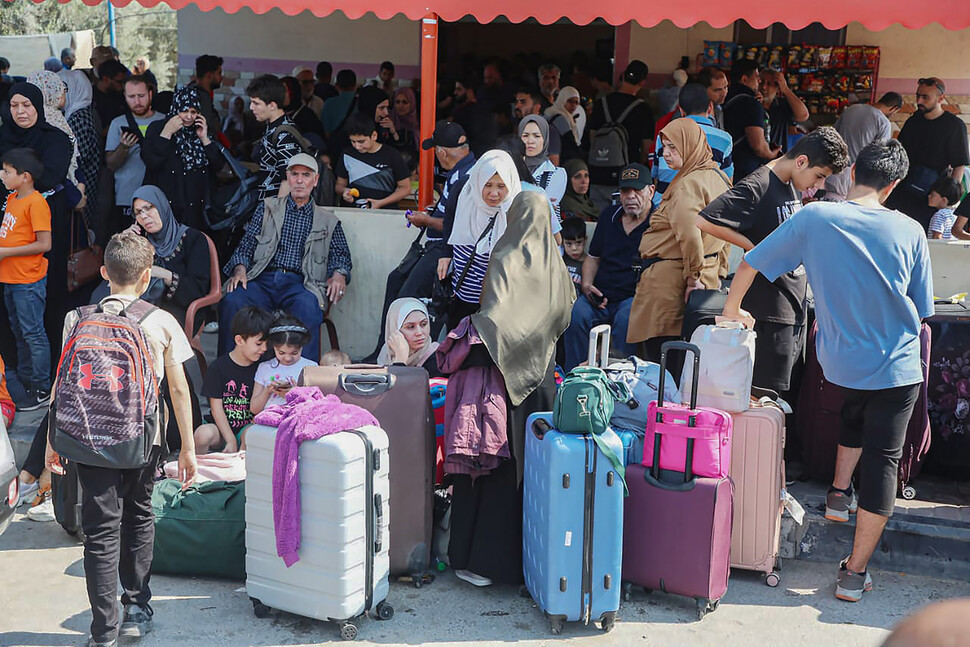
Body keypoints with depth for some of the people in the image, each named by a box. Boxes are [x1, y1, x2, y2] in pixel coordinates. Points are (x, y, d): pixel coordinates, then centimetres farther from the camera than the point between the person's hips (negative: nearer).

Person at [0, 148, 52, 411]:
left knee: (33, 334, -3)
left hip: (28, 281, -9)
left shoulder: (36, 203, -17)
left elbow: (44, 244, -21)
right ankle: (25, 382, 29)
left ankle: (41, 390, 3)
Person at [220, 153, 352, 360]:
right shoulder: (267, 208, 23)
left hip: (299, 284, -1)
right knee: (232, 301, -31)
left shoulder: (328, 221, 23)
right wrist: (240, 269, -6)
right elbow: (245, 247, 16)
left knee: (308, 306, -38)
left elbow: (341, 256, 15)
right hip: (262, 279, 1)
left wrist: (338, 275, -9)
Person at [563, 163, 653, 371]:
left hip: (634, 298, -4)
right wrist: (586, 285, 8)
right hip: (600, 296, 4)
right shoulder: (609, 216, 18)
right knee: (577, 314, -25)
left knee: (625, 319, -36)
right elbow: (593, 257, 26)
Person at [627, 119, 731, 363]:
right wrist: (717, 272, 24)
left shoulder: (688, 184, -16)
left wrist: (693, 276, -16)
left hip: (669, 277, -10)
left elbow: (689, 235, -26)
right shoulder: (718, 177, 13)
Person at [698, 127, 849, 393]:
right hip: (770, 312, -9)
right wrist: (755, 247, -17)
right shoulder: (757, 187, -15)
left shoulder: (795, 187, 13)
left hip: (796, 308, 9)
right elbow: (703, 221, -23)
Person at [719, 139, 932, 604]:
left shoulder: (814, 218, -8)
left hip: (839, 361, 2)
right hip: (896, 366, -2)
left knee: (855, 412, 35)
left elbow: (750, 263, -2)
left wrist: (731, 310, 15)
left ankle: (839, 492, 37)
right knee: (881, 460, 7)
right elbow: (921, 311, 2)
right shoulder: (908, 231, -8)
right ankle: (855, 573, 10)